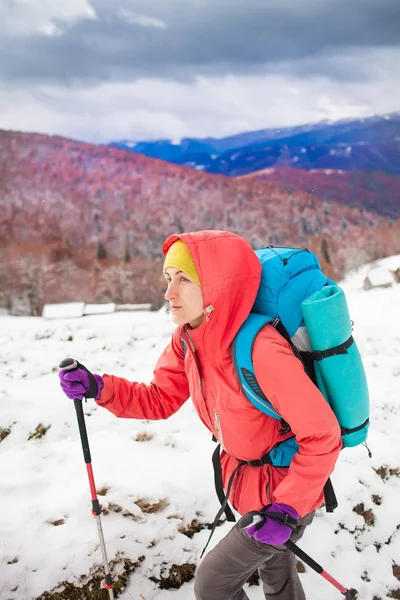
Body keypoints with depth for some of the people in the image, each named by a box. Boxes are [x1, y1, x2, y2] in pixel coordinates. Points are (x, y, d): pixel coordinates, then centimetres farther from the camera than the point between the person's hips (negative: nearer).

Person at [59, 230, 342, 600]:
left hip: (283, 496, -7)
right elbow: (160, 400, -1)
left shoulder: (261, 350, -36)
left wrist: (286, 509, -25)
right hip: (250, 484, 7)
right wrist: (99, 388, -15)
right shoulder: (188, 340, -11)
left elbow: (323, 436, -29)